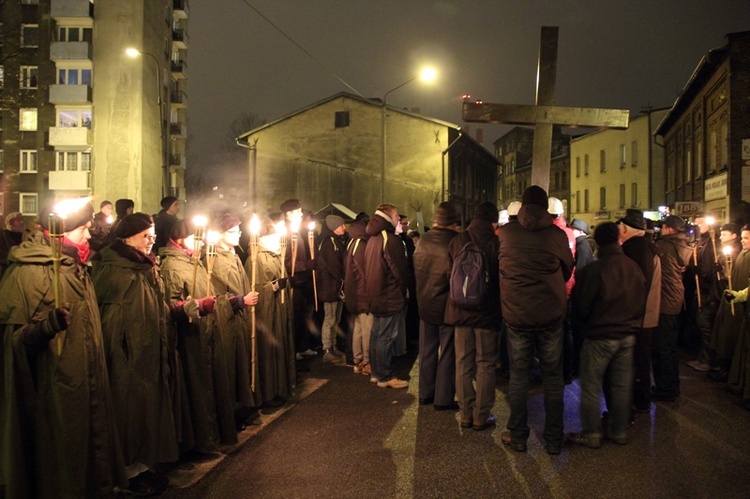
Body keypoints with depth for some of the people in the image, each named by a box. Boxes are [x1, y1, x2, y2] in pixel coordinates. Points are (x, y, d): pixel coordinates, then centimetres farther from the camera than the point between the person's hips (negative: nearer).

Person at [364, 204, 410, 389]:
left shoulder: (373, 238, 12)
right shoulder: (390, 239, -17)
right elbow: (400, 269, -15)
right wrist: (404, 288, 0)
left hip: (376, 295, 10)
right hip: (390, 296, -10)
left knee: (377, 334, 15)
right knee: (386, 337, -4)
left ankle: (376, 373, 23)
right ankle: (385, 377, 3)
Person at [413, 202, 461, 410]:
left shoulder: (423, 241, -1)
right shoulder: (454, 242, -18)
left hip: (425, 305, 5)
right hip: (447, 306, -5)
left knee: (427, 350, 16)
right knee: (447, 353, 5)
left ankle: (425, 393, 25)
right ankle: (444, 399, 10)